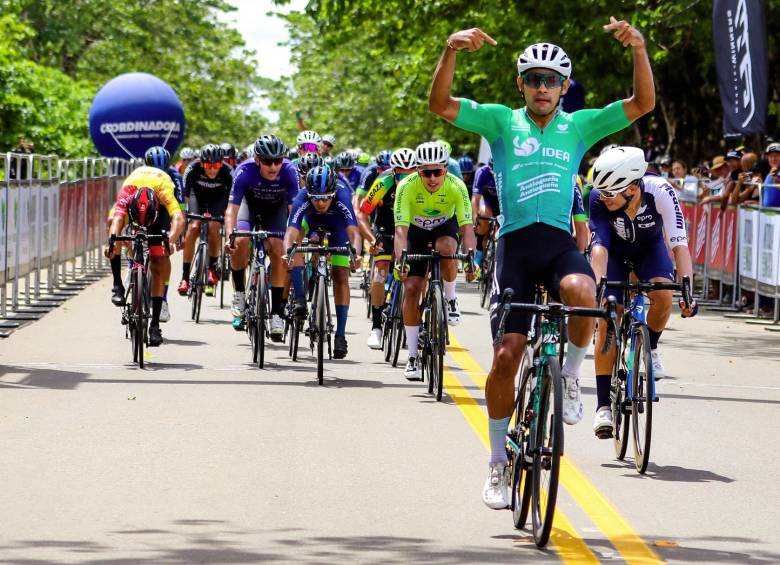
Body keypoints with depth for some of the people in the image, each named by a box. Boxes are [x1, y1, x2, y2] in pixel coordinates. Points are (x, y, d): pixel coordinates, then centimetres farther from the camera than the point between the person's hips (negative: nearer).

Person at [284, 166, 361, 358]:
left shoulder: (342, 198, -42)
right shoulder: (302, 200, -40)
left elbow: (354, 232, -51)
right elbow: (290, 233, -50)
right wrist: (287, 252, -70)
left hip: (336, 221, -1)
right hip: (310, 219, 1)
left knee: (340, 276, -9)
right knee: (297, 235, -31)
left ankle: (340, 335, -3)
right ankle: (299, 298, -24)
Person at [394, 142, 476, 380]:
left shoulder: (456, 186, -29)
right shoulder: (407, 186, -30)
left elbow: (467, 226, -33)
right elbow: (401, 229, -35)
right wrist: (400, 260, -50)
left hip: (445, 226, 0)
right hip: (416, 230, 0)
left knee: (446, 248, -37)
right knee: (411, 288, -12)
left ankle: (450, 299, -9)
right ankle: (412, 356, -3)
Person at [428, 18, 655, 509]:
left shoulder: (579, 126, 9)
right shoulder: (501, 121, 6)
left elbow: (643, 104, 0)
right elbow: (440, 104, -6)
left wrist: (640, 50, -15)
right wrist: (452, 50, -21)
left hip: (560, 243, 0)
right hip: (515, 243, 0)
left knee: (582, 292, -36)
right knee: (506, 355, -4)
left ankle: (571, 375, -8)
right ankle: (499, 463, 12)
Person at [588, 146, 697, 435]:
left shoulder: (660, 192, -35)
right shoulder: (599, 198, -34)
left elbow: (679, 242, -37)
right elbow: (599, 245, -37)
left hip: (650, 247, 0)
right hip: (614, 251, 0)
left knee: (663, 294, -29)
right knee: (607, 321, -14)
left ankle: (650, 348, 2)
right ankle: (603, 405, -10)